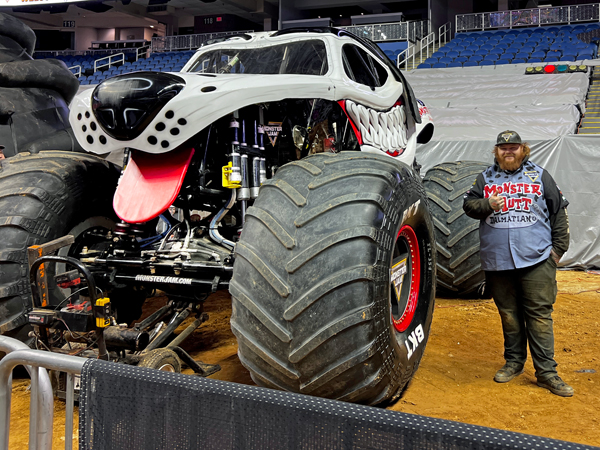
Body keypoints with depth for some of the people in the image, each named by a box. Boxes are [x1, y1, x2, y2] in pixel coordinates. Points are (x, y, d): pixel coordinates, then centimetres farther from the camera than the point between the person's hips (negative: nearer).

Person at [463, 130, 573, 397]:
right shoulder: (486, 178, 11)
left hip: (536, 260, -2)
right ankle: (514, 362, 26)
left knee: (539, 314, -2)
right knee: (508, 314, 11)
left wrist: (558, 247, 3)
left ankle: (546, 372, 4)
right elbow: (468, 204, 8)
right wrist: (487, 205, -13)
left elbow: (558, 211, 9)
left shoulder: (539, 175, 8)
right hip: (497, 261, 2)